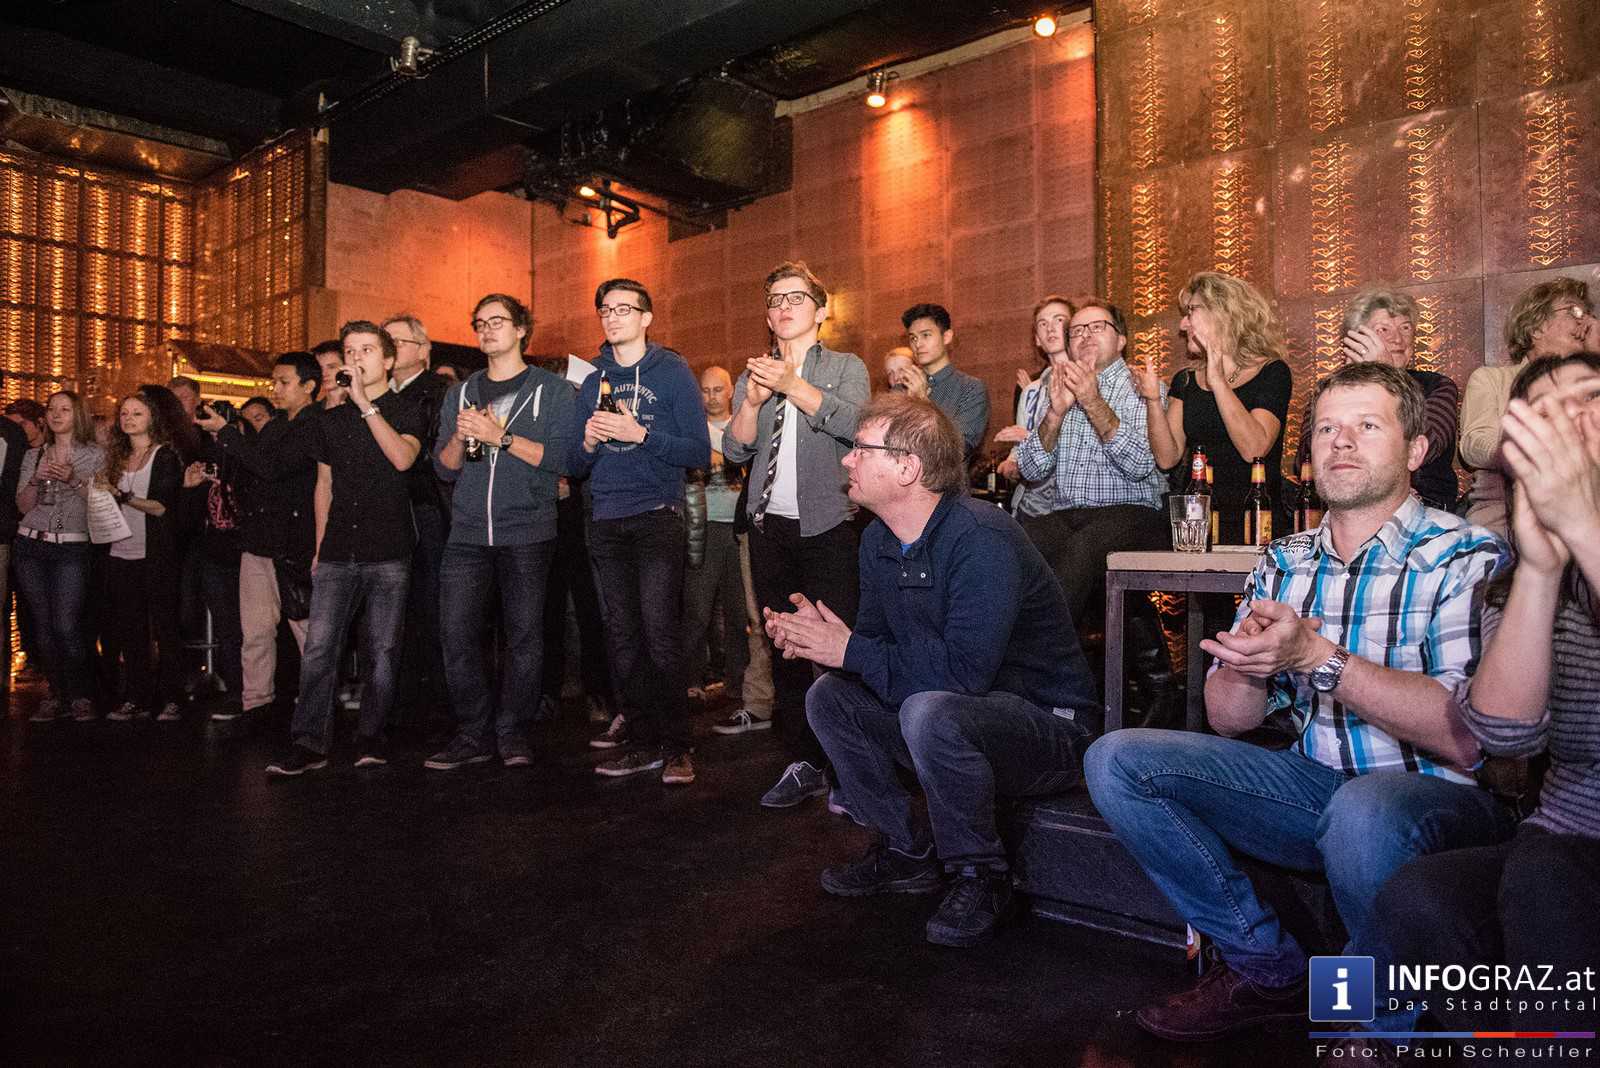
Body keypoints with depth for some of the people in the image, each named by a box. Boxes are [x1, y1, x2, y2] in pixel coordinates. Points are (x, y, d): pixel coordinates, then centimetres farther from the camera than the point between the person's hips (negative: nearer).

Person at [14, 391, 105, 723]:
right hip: (31, 547, 4)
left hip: (72, 549, -4)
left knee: (67, 626, -12)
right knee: (44, 625, 5)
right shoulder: (34, 455, 14)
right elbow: (22, 506, 9)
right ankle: (55, 693, 15)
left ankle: (81, 696, 1)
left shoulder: (95, 455, 4)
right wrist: (36, 479, -8)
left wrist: (74, 480, -16)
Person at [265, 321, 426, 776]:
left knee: (381, 651, 1)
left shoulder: (407, 412, 3)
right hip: (338, 553, 4)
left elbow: (402, 458, -17)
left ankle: (370, 738, 12)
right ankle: (309, 743, 1)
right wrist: (320, 546, 15)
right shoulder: (331, 420, 16)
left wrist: (366, 404, -16)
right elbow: (324, 486, 20)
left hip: (389, 554, -3)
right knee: (318, 648, -4)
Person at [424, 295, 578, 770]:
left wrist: (500, 436, -15)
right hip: (468, 534, 4)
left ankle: (513, 733, 12)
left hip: (527, 534, -3)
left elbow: (559, 458, -8)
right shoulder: (461, 393, 17)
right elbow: (444, 468, 14)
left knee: (524, 634, -1)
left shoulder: (553, 391, 5)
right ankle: (474, 734, 9)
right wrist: (460, 438, -6)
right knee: (458, 633, -3)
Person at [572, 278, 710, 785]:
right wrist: (588, 444, -5)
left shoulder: (672, 371, 2)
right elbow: (576, 467, 16)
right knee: (623, 638, 5)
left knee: (659, 634, -11)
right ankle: (643, 741, 14)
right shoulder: (593, 383, 16)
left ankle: (675, 746, -2)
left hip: (657, 518, -5)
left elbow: (700, 452, -6)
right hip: (606, 523, 5)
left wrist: (640, 434, -16)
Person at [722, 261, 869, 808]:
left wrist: (791, 385, -22)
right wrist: (754, 400, -14)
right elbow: (735, 449, 4)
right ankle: (804, 764, 18)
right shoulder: (753, 375, 16)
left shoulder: (846, 367, 7)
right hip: (770, 527, 4)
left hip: (828, 524, -4)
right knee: (784, 649, 7)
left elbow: (853, 423, -14)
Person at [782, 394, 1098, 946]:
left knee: (929, 712, -36)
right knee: (828, 696, -1)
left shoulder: (981, 538, -26)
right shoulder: (879, 539, 3)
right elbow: (876, 639, 8)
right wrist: (821, 639, -14)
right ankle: (907, 851, 11)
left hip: (1048, 723, -8)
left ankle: (980, 876, -10)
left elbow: (963, 674, -32)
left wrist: (851, 651, -24)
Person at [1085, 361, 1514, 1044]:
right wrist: (1246, 666, -17)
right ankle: (1268, 971, 4)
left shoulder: (1466, 557, -9)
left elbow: (1469, 740, -23)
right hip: (1318, 785, 6)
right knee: (1116, 761, -8)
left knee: (1362, 811, -40)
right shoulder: (1284, 563, 8)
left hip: (1443, 796, -5)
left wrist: (1317, 656, -29)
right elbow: (1226, 721, 5)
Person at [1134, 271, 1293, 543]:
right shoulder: (1185, 381, 15)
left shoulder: (1271, 372, 2)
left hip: (1256, 521, -3)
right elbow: (1167, 459, 4)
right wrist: (1153, 400, -9)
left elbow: (1254, 450, -15)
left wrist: (1217, 381, -16)